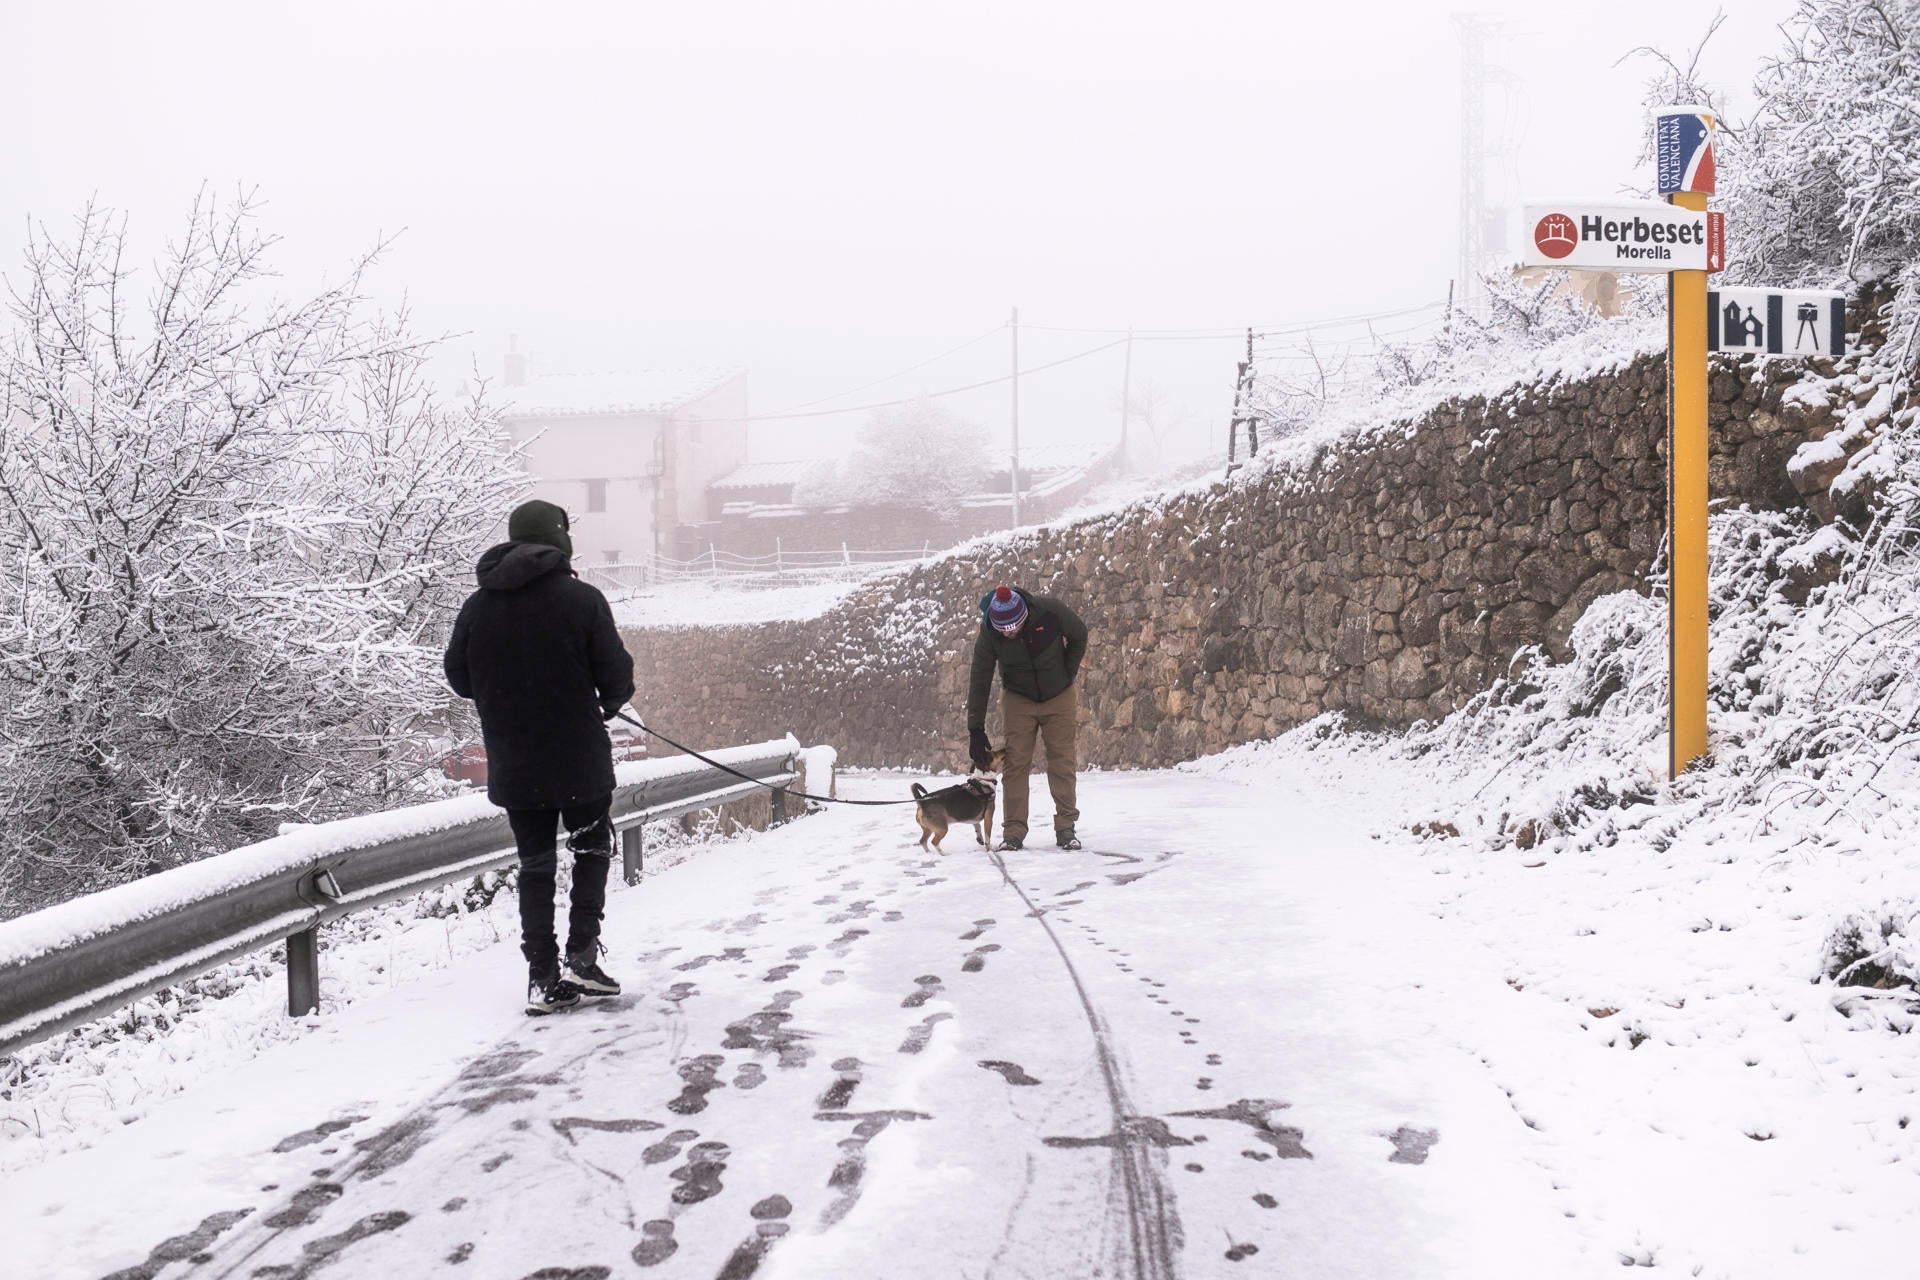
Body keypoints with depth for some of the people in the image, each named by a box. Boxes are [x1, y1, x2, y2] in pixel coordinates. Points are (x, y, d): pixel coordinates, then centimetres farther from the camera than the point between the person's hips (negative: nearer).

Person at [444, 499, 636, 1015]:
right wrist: (610, 703, 14)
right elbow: (616, 673, -9)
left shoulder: (476, 607, 1)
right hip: (579, 759, -3)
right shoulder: (581, 599, -10)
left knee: (535, 864, 11)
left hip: (511, 765, 3)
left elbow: (458, 677, 8)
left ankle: (542, 978, 8)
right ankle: (582, 957, 4)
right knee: (592, 850, 15)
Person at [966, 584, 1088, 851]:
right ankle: (1014, 831, -3)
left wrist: (1068, 674, -7)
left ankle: (1065, 828, 3)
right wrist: (976, 731, -16)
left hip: (1059, 697, 0)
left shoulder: (1051, 611, -26)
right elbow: (979, 682, -15)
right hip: (1018, 699, 0)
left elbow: (1079, 636, -4)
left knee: (1062, 762, -4)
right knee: (1016, 764, -7)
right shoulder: (988, 633, -23)